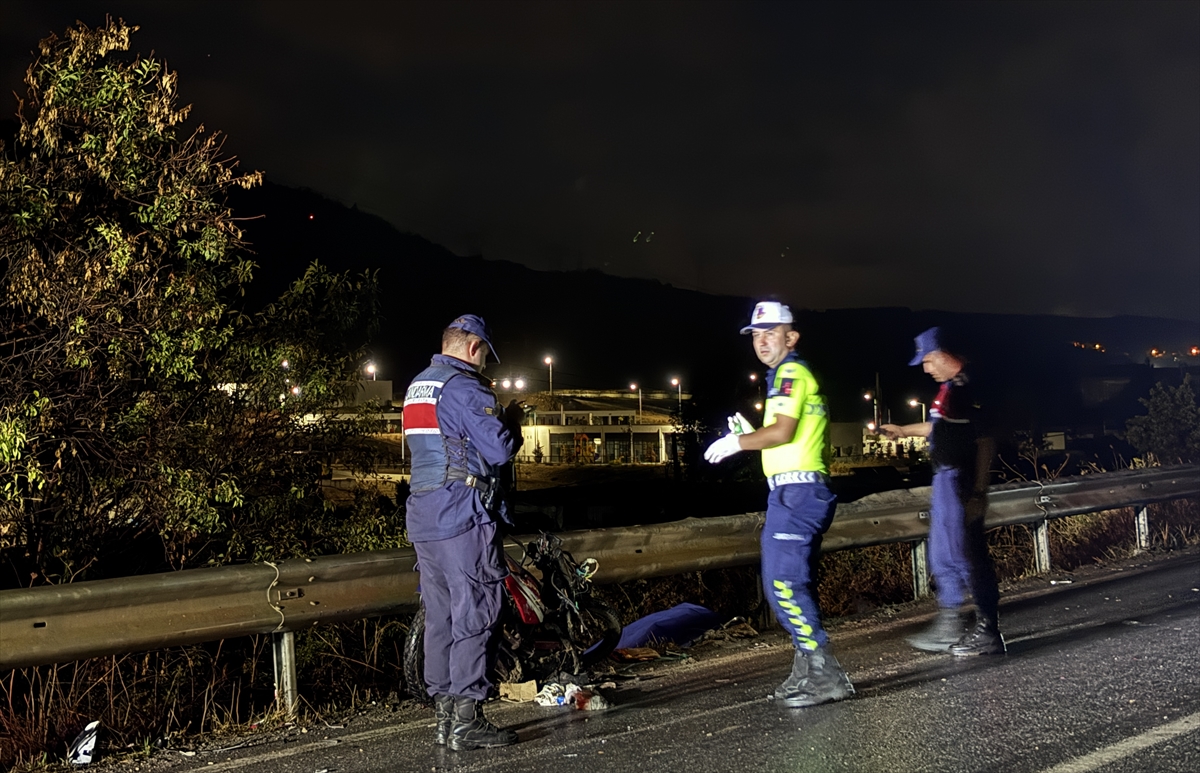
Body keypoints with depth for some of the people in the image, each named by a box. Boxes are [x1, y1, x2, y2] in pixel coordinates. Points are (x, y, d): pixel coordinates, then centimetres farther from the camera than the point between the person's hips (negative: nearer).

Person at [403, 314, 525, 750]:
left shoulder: (416, 387, 17)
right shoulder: (465, 388, -11)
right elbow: (500, 450, -16)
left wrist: (495, 417, 21)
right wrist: (513, 421, 4)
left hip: (423, 518, 9)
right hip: (464, 517, -9)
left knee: (439, 617, 11)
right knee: (473, 616, -5)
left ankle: (444, 718, 16)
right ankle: (466, 721, -3)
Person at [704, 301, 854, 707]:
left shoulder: (791, 372, -9)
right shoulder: (800, 375, 23)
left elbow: (783, 431, -20)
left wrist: (737, 442, -9)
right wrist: (749, 436, 15)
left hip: (795, 492, -11)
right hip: (799, 492, 11)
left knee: (783, 582, -13)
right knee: (794, 583, 14)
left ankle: (825, 676, -11)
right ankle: (807, 672, 22)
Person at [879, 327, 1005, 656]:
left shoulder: (969, 386, -18)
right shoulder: (951, 386, 13)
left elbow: (984, 440, -21)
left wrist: (977, 489, -22)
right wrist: (903, 430, 40)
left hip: (961, 482, -11)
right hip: (946, 479, 11)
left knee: (968, 555, -4)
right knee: (943, 555, 16)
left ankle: (988, 632, 6)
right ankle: (949, 626, 26)